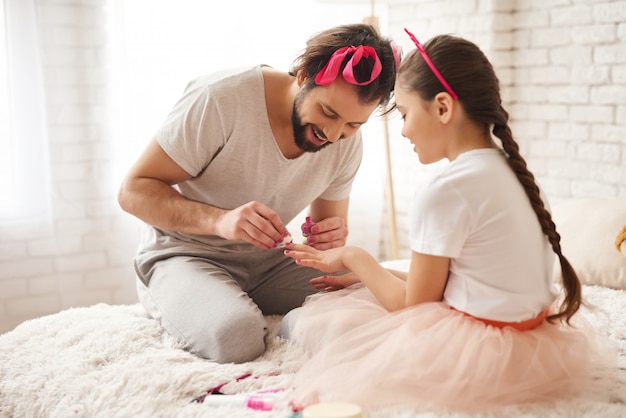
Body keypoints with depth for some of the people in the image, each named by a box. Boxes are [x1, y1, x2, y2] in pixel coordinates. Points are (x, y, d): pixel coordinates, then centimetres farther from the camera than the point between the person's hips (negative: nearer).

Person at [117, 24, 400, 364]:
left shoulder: (347, 141, -6)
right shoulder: (219, 99, -23)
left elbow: (329, 226, 7)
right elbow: (133, 190, -20)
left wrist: (332, 238, -20)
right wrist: (219, 220, -37)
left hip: (267, 261, 5)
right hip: (184, 255, -5)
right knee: (235, 335, -35)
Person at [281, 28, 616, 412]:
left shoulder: (444, 190, -21)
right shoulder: (509, 170, 6)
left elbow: (414, 303, -12)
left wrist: (353, 257, 1)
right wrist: (365, 277, 13)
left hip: (480, 350, -9)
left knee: (301, 321, -5)